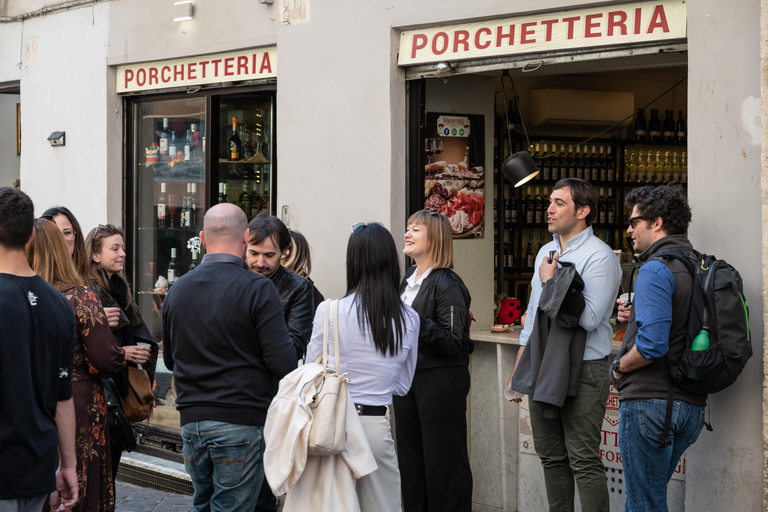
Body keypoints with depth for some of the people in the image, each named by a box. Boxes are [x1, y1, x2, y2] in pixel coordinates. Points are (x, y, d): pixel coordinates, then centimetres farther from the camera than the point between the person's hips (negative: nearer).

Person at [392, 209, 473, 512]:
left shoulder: (447, 284, -13)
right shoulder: (407, 280, 12)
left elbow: (453, 343, -19)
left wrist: (417, 323, -30)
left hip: (441, 380, -8)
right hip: (407, 376, 8)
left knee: (442, 460, -3)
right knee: (409, 455, 12)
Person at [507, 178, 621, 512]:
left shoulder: (599, 256, -11)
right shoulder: (546, 252, 14)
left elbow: (590, 318, -22)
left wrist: (552, 282, -14)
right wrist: (519, 368, 21)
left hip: (583, 371, -8)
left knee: (584, 461, -7)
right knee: (551, 457, 13)